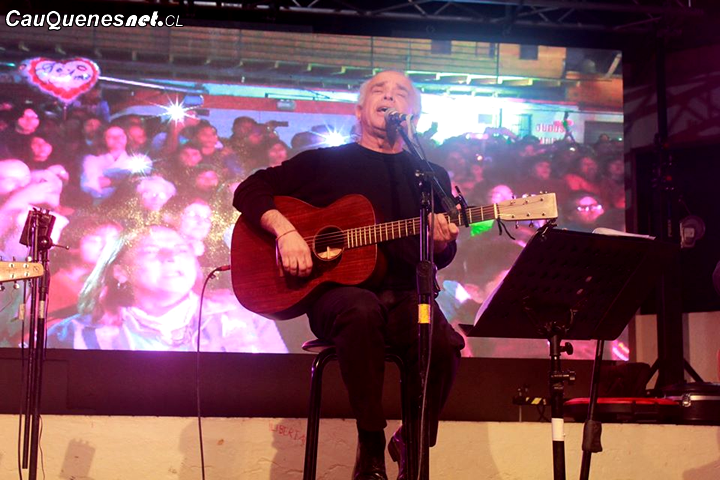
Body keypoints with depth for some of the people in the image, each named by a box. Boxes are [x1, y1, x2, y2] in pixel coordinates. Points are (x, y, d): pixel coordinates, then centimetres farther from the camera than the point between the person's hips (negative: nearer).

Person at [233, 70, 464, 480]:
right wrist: (286, 231, -11)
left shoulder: (432, 177, 17)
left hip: (405, 296, 2)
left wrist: (441, 242, -13)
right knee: (362, 309, -39)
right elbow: (250, 190, 7)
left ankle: (412, 445, -4)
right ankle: (371, 445, -25)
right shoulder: (326, 162, 11)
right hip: (336, 292, -2)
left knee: (446, 344, -31)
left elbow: (439, 260, 12)